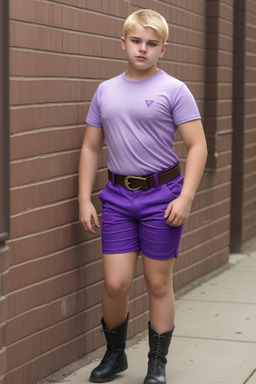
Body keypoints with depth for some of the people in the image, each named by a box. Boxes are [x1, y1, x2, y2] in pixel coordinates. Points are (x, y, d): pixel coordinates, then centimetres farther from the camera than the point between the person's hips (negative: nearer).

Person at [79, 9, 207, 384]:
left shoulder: (174, 90, -4)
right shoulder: (105, 91, 9)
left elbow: (197, 146, -6)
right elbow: (91, 148, 13)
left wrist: (185, 198, -15)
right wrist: (85, 200, 6)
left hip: (161, 194, -3)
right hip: (118, 196, 3)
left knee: (158, 284, 6)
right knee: (115, 283, 0)